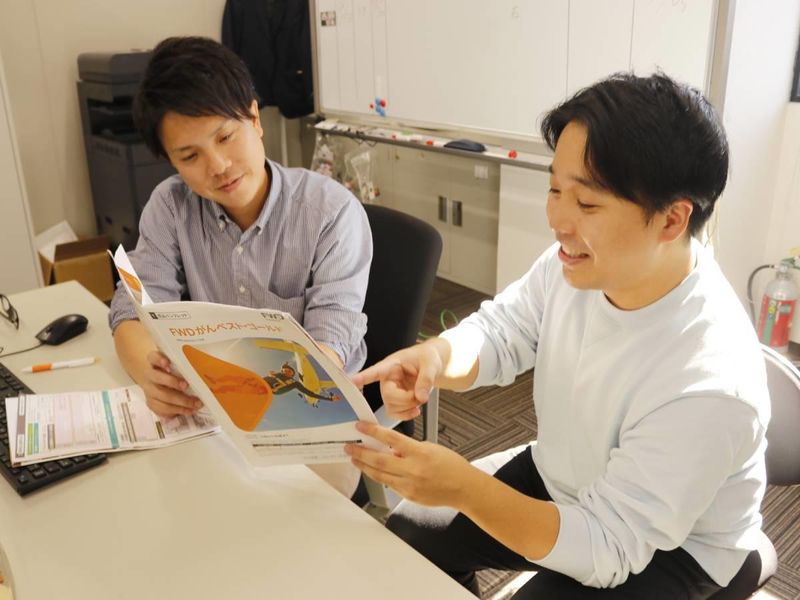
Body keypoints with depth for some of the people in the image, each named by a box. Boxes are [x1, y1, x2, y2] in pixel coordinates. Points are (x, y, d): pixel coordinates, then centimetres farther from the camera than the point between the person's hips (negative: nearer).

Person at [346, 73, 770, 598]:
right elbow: (501, 333, -6)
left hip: (670, 548, -5)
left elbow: (606, 549, -29)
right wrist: (437, 354, -29)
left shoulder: (710, 386, -36)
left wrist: (463, 488, -41)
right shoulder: (579, 264, -20)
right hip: (560, 477, 6)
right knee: (410, 533, 7)